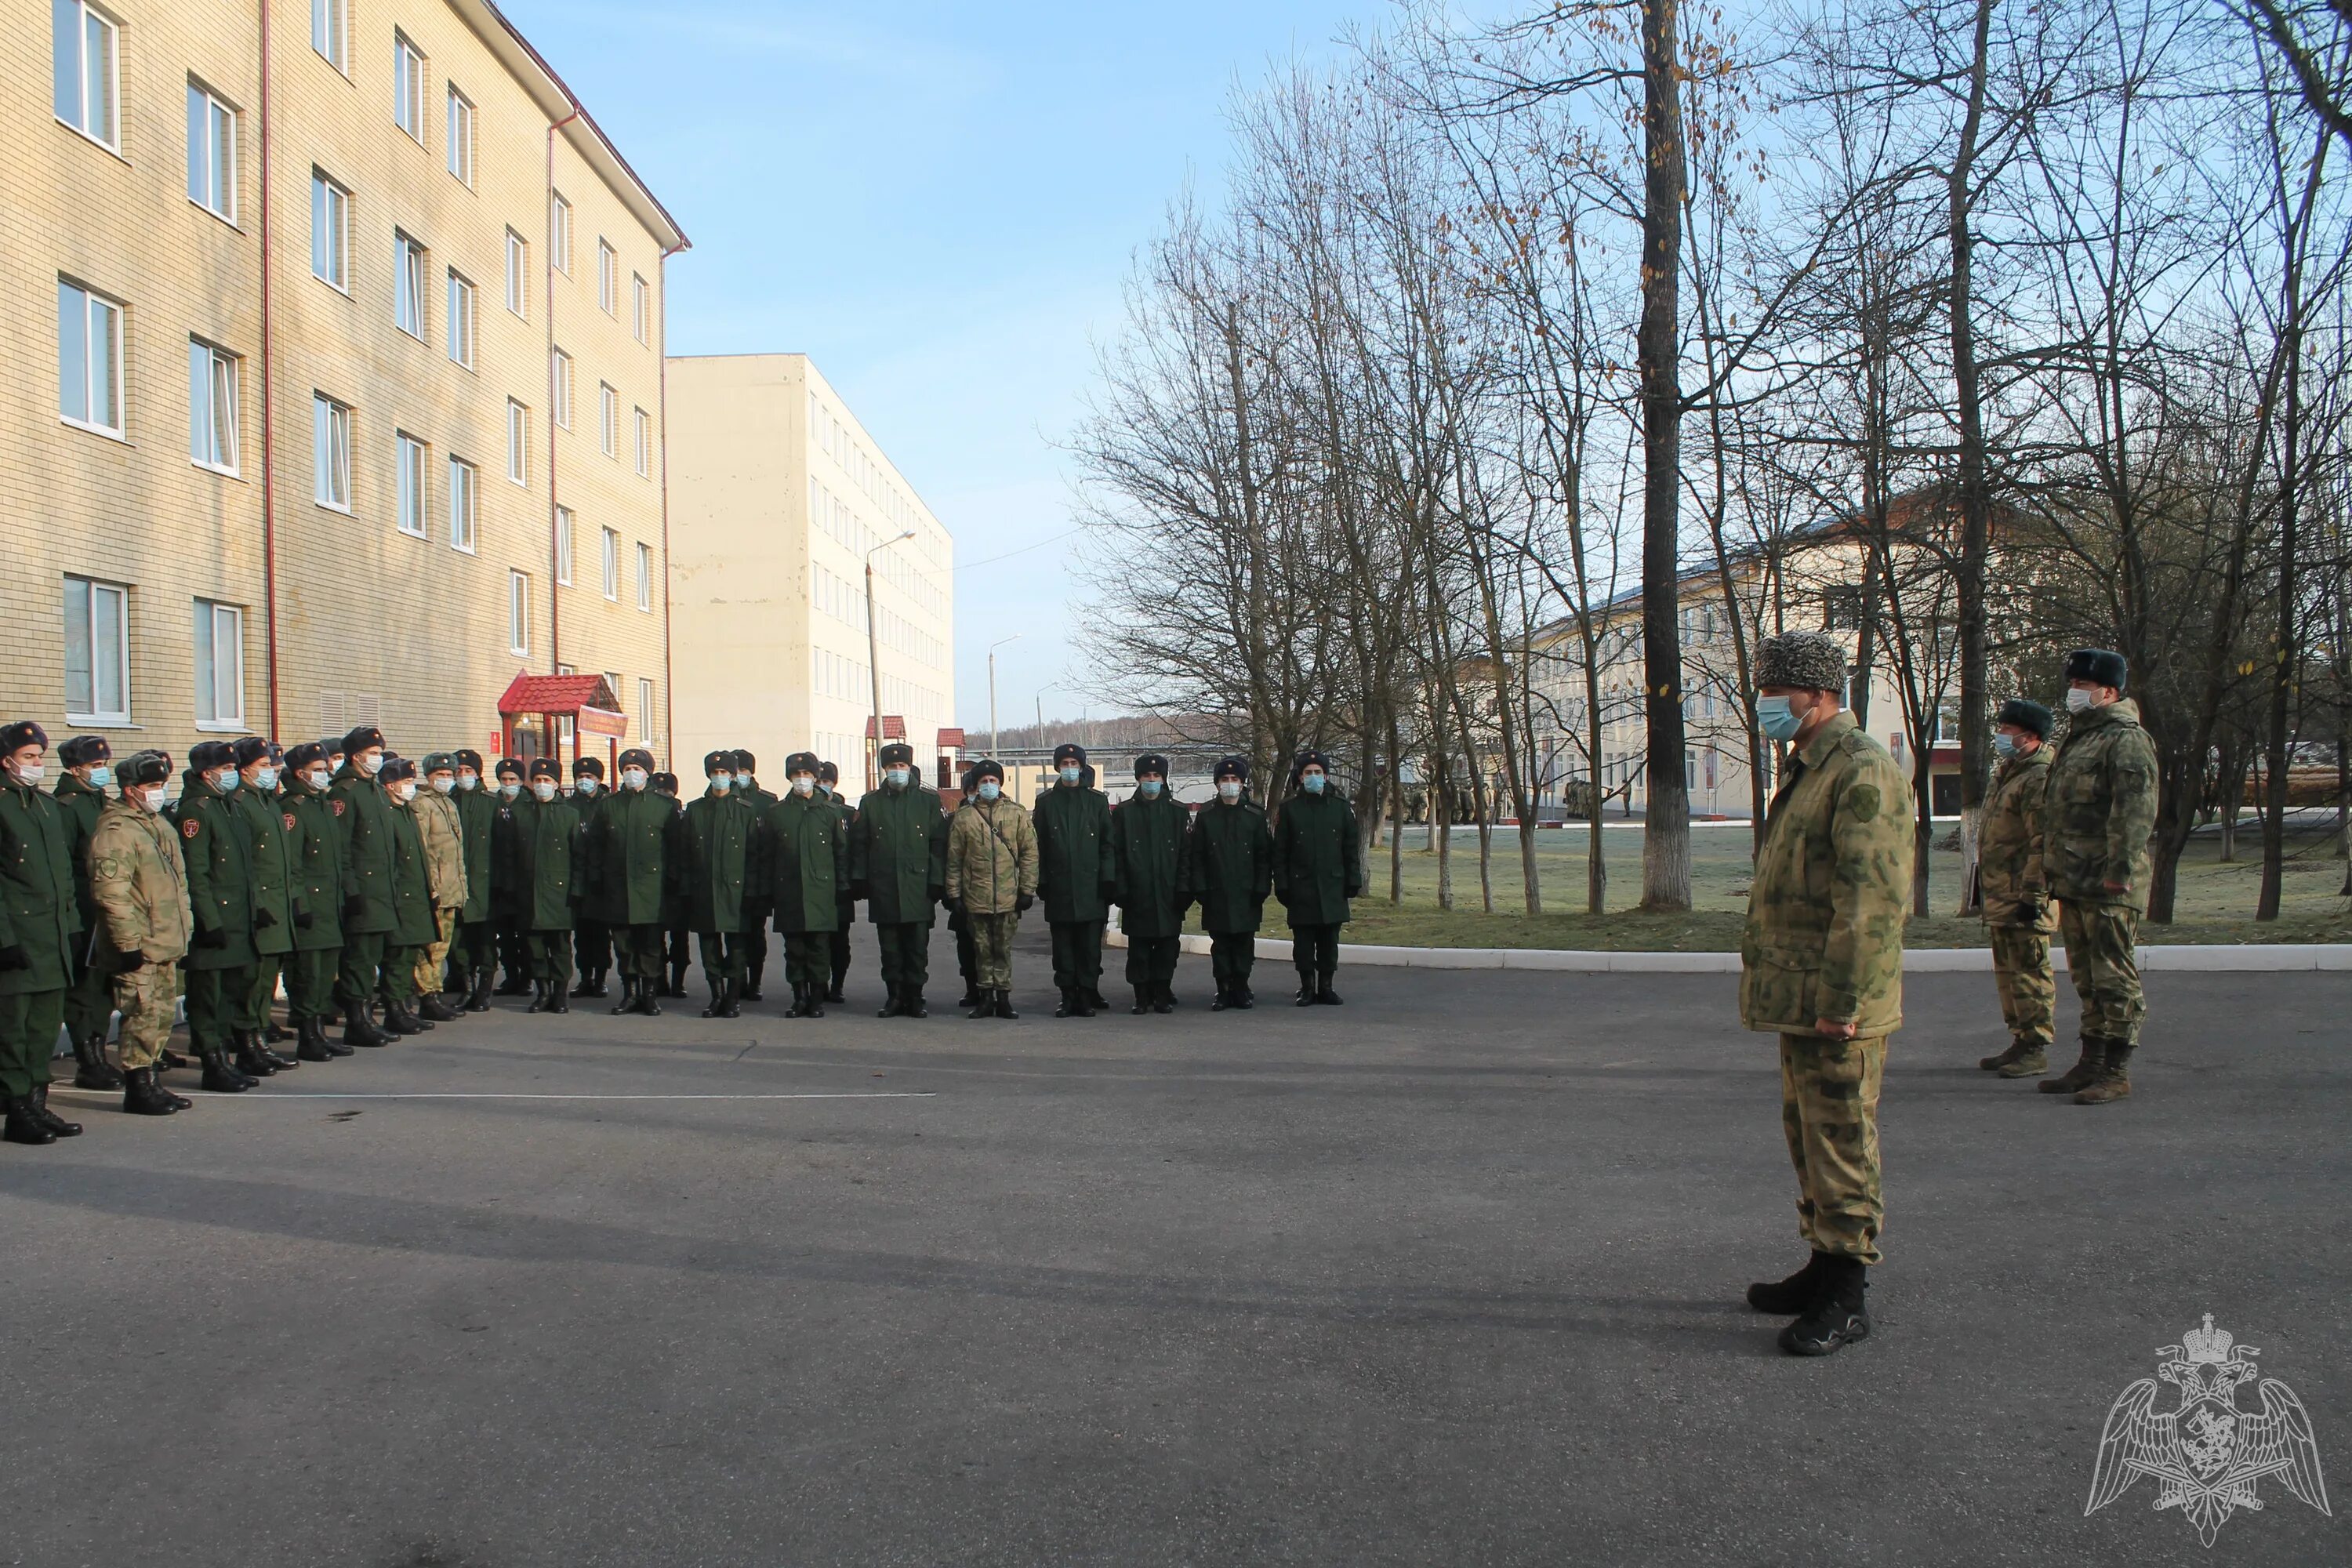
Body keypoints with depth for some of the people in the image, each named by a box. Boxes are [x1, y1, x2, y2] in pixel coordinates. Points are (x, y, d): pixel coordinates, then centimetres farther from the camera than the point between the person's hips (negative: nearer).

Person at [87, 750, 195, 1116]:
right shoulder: (115, 832, -14)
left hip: (166, 946, 9)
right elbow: (110, 893, -20)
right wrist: (128, 942, -22)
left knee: (162, 1015, 13)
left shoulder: (162, 828, 16)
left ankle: (150, 1081, 22)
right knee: (143, 1016, -6)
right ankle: (137, 1088, 3)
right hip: (139, 948, -9)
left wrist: (184, 929, 21)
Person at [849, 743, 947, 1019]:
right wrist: (859, 881, 2)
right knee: (890, 947, 5)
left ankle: (915, 997, 9)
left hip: (917, 887, -1)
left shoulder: (929, 801, 6)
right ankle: (894, 997, 13)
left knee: (917, 947, 1)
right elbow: (859, 845, 9)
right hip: (883, 889, 1)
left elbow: (938, 844, 2)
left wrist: (936, 882, -4)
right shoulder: (870, 802, 10)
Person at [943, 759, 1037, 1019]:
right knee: (982, 949, 7)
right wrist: (954, 893, 3)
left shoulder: (1017, 814, 4)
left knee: (1003, 949, 5)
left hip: (1008, 897, 0)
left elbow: (1030, 853, 4)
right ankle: (986, 998, 14)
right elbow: (954, 859, 6)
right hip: (976, 897, 1)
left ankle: (1003, 998, 12)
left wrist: (1027, 890, -2)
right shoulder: (963, 817, 4)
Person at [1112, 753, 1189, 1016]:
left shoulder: (1178, 811, 7)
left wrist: (1183, 890, -3)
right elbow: (1117, 855, 2)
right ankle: (1142, 996, 9)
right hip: (1137, 895, -1)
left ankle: (1163, 994, 13)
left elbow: (1186, 854, 4)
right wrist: (1121, 890, -5)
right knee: (1139, 949, 2)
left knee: (1167, 946, 4)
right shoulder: (1124, 812, 5)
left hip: (1168, 894, 1)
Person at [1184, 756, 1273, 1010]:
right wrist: (1199, 889, -4)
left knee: (1244, 942, 4)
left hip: (1247, 894, 0)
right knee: (1220, 944, 3)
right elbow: (1196, 855, 3)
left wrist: (1261, 889, -3)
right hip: (1216, 894, 0)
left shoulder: (1255, 815, 4)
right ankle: (1223, 990, 9)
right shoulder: (1206, 815, 4)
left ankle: (1241, 988, 14)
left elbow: (1264, 856, 4)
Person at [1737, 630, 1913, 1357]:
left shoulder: (1862, 772, -16)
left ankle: (1846, 1298, 6)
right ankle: (1824, 1265, 29)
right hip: (1800, 998, 10)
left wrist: (1841, 1001, -24)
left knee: (1841, 1144, -3)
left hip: (1836, 1007, -10)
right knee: (1807, 1135, 17)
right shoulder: (1806, 770, 17)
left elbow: (1872, 897, -23)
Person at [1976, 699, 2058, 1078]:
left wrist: (2032, 895, -24)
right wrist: (1982, 890, 24)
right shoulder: (2005, 774, 18)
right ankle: (2020, 1042, 24)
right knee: (2007, 971, 15)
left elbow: (2043, 844, -21)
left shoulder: (2040, 778, -15)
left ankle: (2036, 1049, 1)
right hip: (1999, 897, 10)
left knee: (2030, 972, -4)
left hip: (2024, 897, -10)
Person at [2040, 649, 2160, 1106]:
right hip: (2073, 881, 10)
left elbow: (2135, 811, -21)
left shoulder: (2127, 740, -12)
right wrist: (2056, 870, 23)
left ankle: (2116, 1071, 2)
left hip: (2109, 885, -10)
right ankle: (2091, 1064, 23)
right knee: (2087, 979, 15)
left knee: (2115, 978, -3)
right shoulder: (2076, 739, 20)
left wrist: (2120, 868, -26)